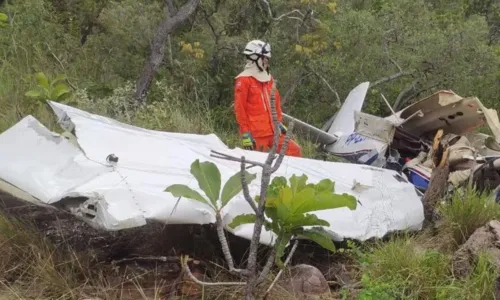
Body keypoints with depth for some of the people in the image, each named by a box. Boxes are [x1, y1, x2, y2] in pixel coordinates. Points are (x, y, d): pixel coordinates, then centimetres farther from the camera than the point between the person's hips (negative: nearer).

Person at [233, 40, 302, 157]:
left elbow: (276, 101, 25)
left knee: (294, 151, 4)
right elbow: (239, 107, -11)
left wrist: (279, 121, 17)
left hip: (272, 132, 7)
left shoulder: (268, 78, 17)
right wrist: (245, 133, -14)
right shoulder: (244, 80, -7)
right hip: (256, 135, -7)